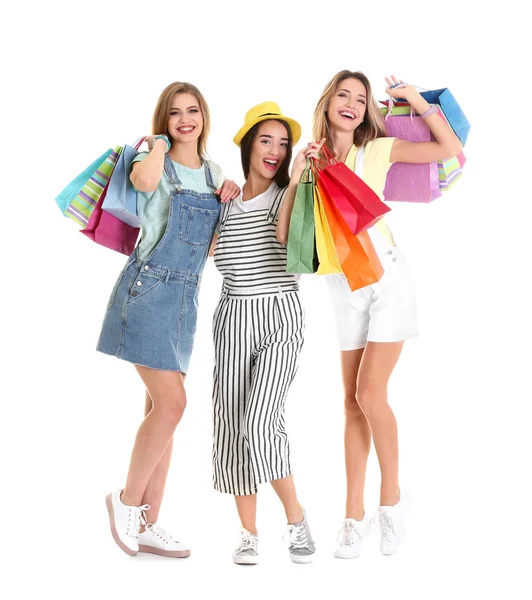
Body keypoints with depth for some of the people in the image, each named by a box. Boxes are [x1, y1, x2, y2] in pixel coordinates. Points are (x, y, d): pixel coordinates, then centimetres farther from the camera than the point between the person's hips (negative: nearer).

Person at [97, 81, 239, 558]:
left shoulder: (215, 174, 15)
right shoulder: (153, 162, -2)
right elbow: (145, 181, -29)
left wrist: (233, 198, 2)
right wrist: (158, 144, -9)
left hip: (186, 295, 6)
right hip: (148, 287, -6)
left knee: (162, 407, 7)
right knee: (172, 403, -14)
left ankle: (147, 524, 14)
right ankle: (127, 499, 7)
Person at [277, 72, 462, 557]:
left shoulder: (377, 150, -1)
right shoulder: (314, 160, 7)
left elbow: (450, 148, -8)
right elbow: (285, 235, 0)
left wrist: (414, 98, -7)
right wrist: (295, 181, -10)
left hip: (386, 279, -4)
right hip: (345, 291, 4)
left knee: (370, 393, -12)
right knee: (353, 402, 6)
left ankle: (391, 497, 9)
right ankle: (355, 516, 12)